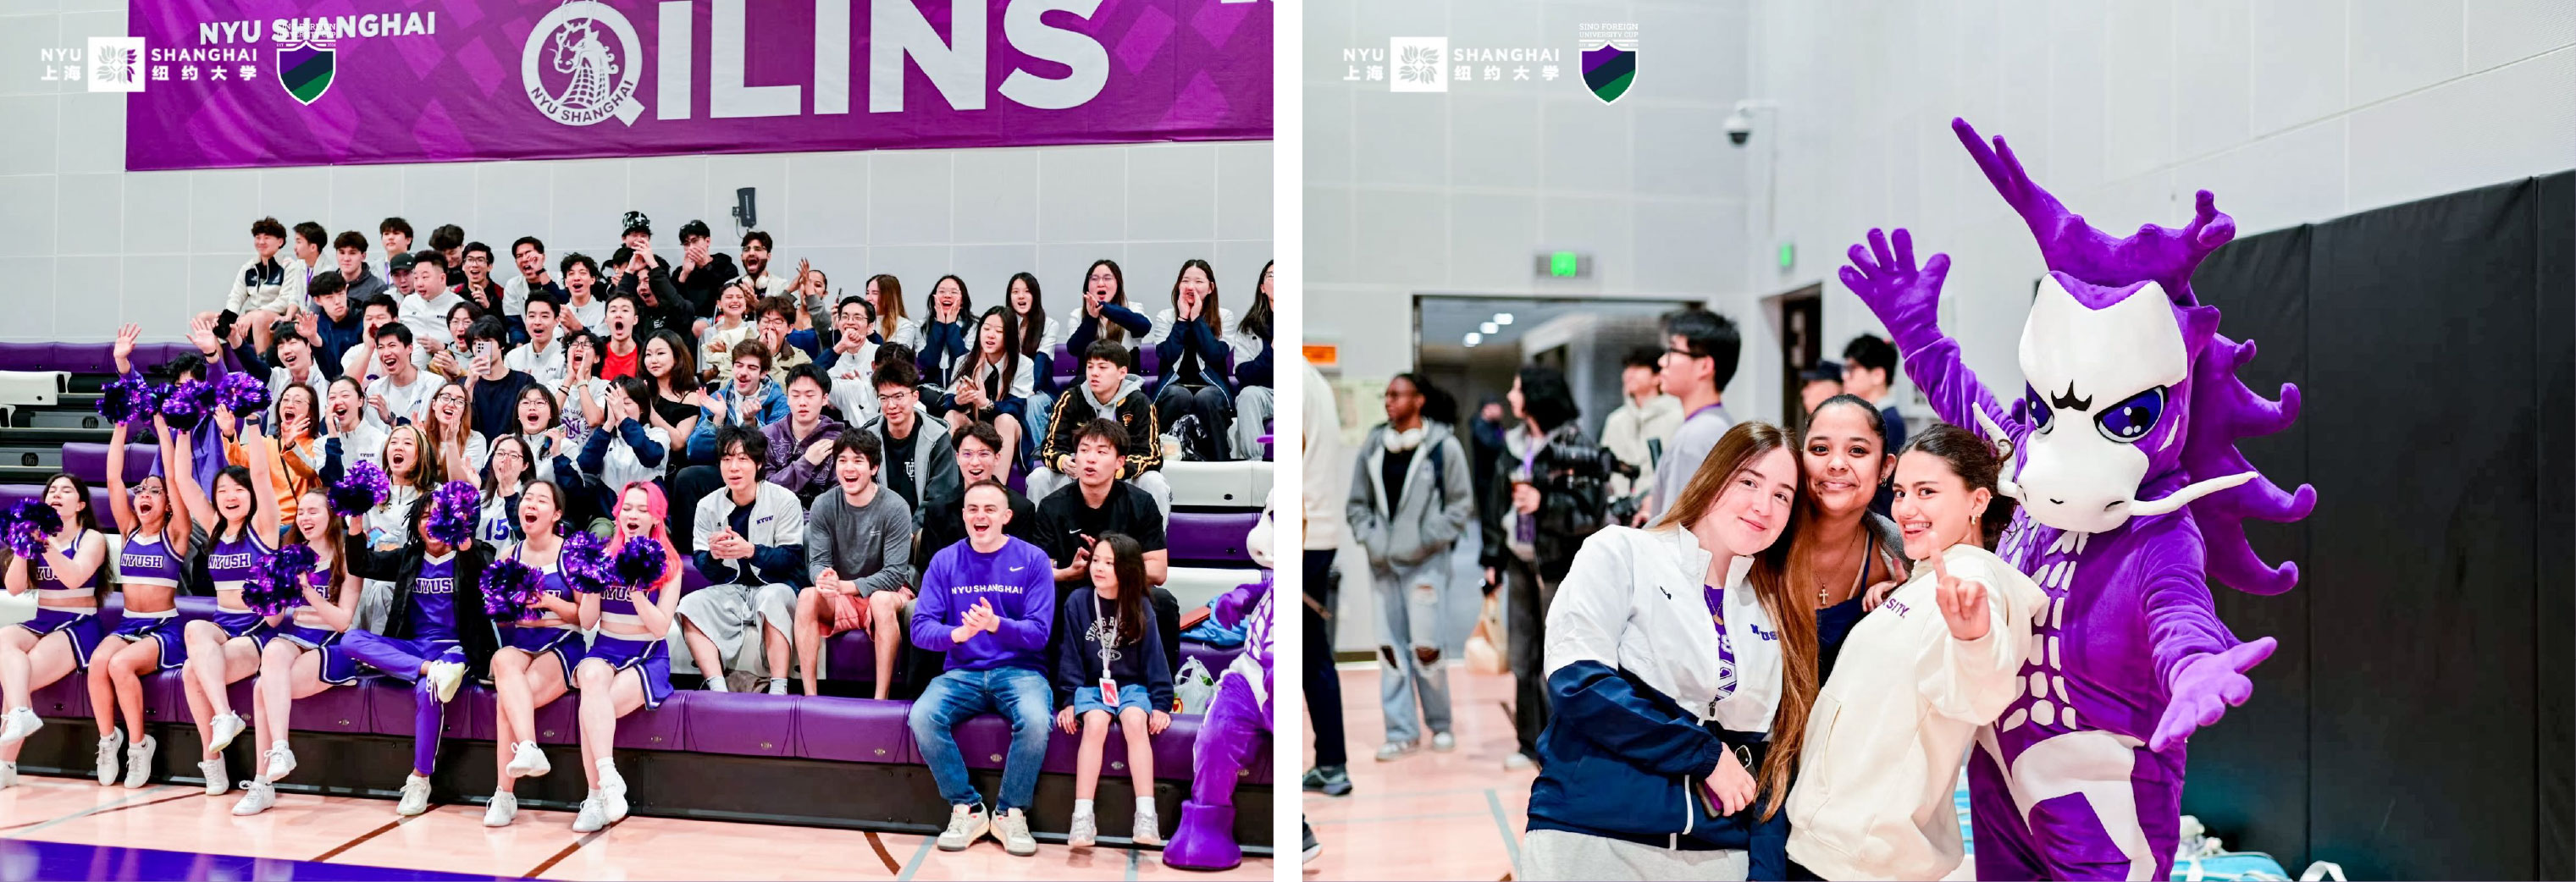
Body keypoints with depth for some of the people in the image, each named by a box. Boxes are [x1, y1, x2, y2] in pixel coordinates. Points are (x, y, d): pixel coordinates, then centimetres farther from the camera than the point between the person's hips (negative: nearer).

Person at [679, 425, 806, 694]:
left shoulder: (784, 501, -7)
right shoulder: (708, 506, 4)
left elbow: (791, 559, -12)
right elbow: (705, 570, 5)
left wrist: (751, 551, -29)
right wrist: (713, 555, -20)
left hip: (774, 588, -4)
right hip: (731, 591, 4)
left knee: (773, 596, -36)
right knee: (689, 605, -22)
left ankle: (778, 690, -36)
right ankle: (718, 689, -28)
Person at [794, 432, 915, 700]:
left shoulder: (895, 508, -15)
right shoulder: (824, 506, -3)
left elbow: (895, 573, -18)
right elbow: (817, 561, -6)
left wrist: (846, 586, -31)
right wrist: (823, 578, -32)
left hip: (888, 592, -3)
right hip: (840, 600, 3)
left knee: (882, 600, -37)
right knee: (807, 596, -27)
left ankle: (881, 699, -32)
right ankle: (809, 695, -24)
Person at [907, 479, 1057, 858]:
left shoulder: (1032, 559, -1)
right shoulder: (944, 561, 6)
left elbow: (1039, 633, -7)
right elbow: (920, 627, -1)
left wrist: (996, 625, -26)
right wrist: (956, 634, -23)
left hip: (1020, 670, -2)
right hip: (963, 672, 2)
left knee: (1036, 721, -33)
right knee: (922, 717, -28)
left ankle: (1011, 813, -8)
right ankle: (967, 809, -7)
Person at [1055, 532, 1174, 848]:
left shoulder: (1140, 608, 0)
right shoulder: (1077, 602, -2)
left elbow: (1153, 657, 1)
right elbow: (1070, 655, 0)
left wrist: (1161, 704, -5)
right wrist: (1068, 700, -6)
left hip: (1132, 684, 0)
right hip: (1091, 684, 0)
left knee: (1136, 723, -30)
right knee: (1095, 724, -30)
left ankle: (1146, 817, -30)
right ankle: (1083, 819, -30)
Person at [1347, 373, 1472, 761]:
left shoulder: (1443, 446, -5)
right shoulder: (1373, 445, 6)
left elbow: (1460, 506, -2)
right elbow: (1358, 502, 14)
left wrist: (1427, 541, -9)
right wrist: (1368, 537, 1)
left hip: (1425, 563, -4)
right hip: (1383, 564, 4)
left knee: (1426, 649, -3)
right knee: (1390, 648, 4)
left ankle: (1440, 726, 19)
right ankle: (1402, 732, 14)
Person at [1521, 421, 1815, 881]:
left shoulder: (1776, 612, 11)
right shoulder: (1621, 553, -3)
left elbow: (1771, 759, 10)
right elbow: (1578, 680, -16)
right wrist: (1705, 754, -12)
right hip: (1593, 842, -4)